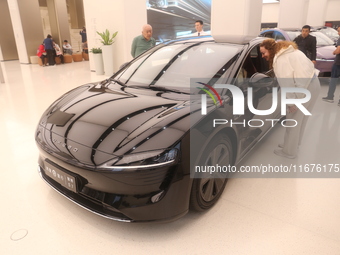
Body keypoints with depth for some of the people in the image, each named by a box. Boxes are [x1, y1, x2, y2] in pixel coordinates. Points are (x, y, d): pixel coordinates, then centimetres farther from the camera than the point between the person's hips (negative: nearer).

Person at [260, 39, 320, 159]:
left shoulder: (280, 58, -16)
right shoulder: (287, 50, 16)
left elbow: (286, 81, -23)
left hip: (304, 87, -10)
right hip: (312, 82, 10)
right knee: (300, 118, 21)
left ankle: (289, 151, 14)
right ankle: (294, 143, 37)